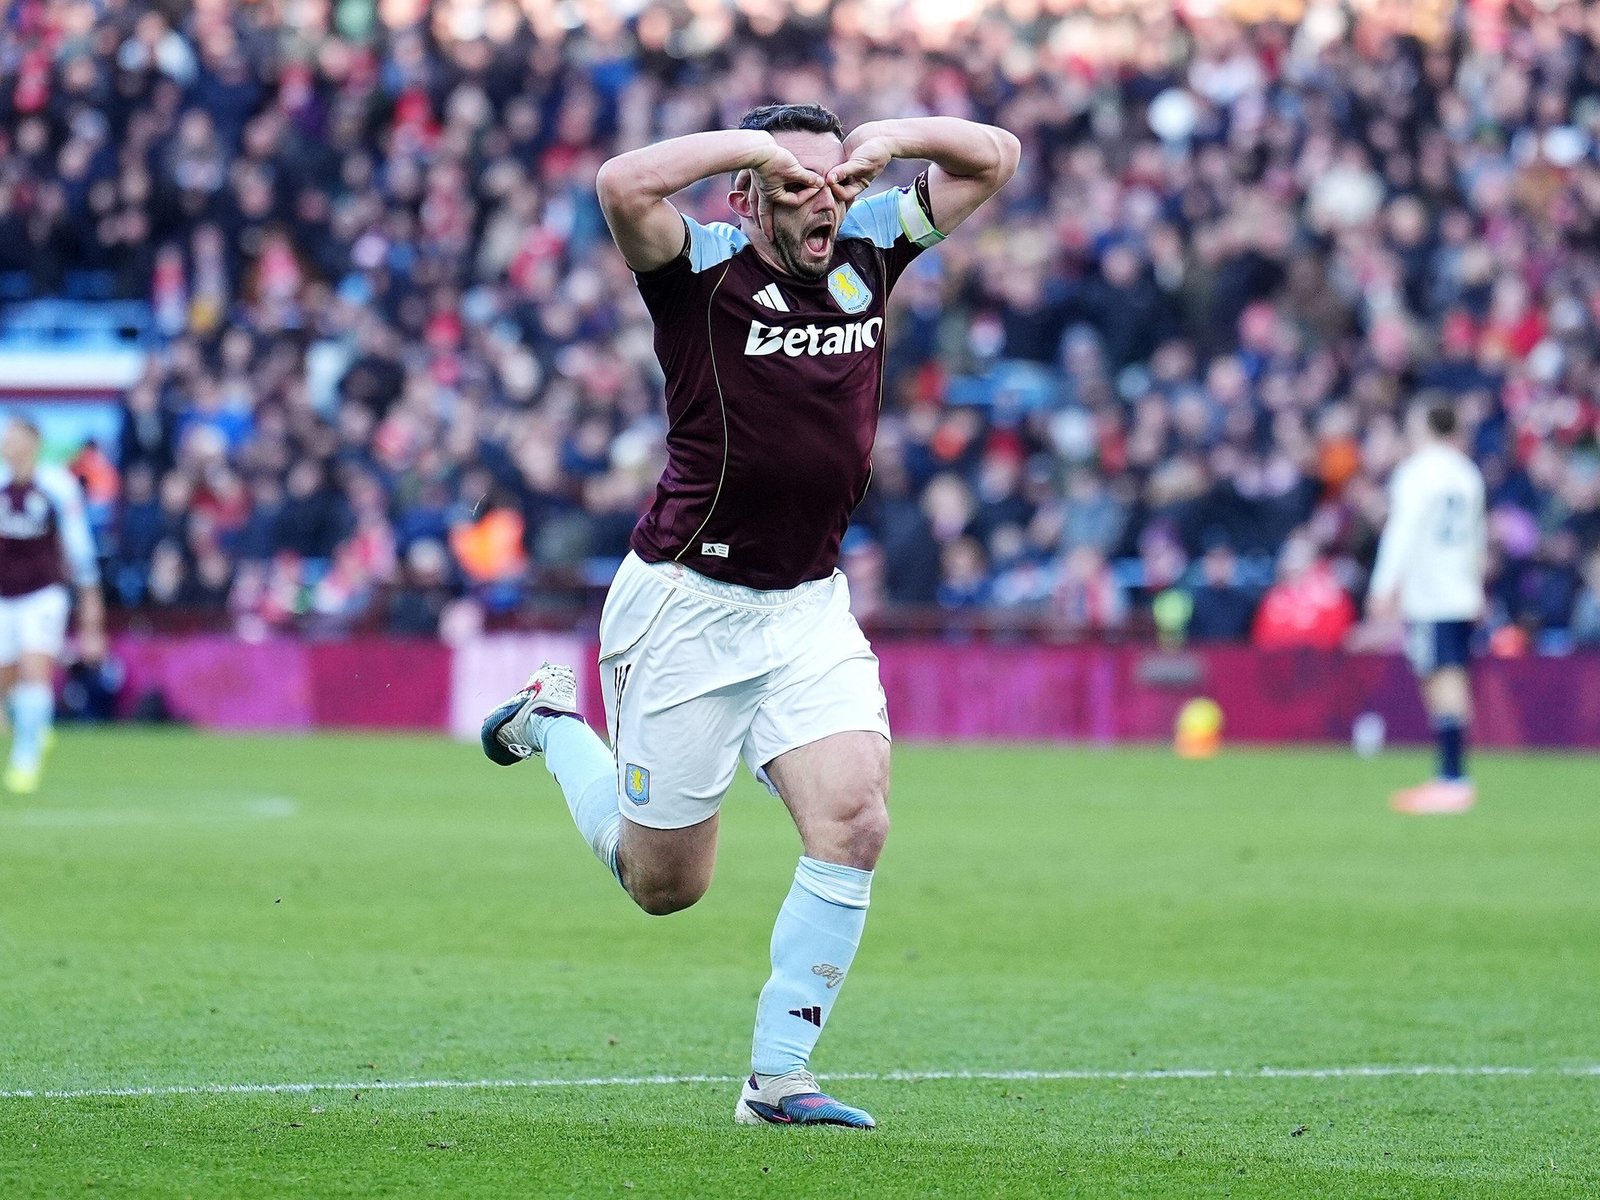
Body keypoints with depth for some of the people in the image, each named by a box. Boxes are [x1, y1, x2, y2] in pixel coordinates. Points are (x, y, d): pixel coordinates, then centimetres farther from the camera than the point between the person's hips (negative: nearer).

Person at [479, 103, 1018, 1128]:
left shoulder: (868, 251, 2)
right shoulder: (701, 269, -14)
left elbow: (994, 157, 8)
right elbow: (625, 187, -35)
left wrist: (891, 136, -9)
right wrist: (754, 144, -26)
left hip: (810, 603, 4)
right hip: (686, 601, -4)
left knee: (855, 823, -16)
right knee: (664, 883, 9)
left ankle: (779, 1077, -6)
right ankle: (553, 724, 39)